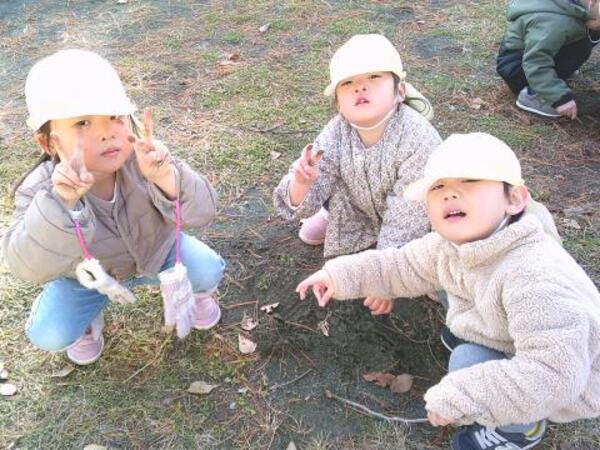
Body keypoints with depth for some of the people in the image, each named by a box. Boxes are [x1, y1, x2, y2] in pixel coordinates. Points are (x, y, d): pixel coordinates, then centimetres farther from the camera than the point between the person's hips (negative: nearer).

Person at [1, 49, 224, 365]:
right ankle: (87, 316, 23)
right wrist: (62, 202, -60)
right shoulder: (40, 190, -32)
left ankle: (193, 291, 19)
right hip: (87, 274, 0)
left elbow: (202, 212, -39)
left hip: (156, 251, 1)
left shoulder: (146, 161, -32)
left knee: (208, 270, -20)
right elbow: (28, 267, -43)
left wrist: (167, 178, -61)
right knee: (47, 335, -14)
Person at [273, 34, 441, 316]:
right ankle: (332, 217, 17)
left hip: (418, 218, -3)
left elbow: (404, 223, -31)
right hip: (364, 211, 4)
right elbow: (302, 203, -22)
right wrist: (302, 183, -45)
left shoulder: (418, 141, -37)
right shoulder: (336, 134, -24)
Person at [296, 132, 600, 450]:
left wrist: (457, 398, -36)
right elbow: (403, 267, 3)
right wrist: (340, 275, -6)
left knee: (468, 364, -22)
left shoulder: (535, 276, -40)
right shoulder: (455, 243, -12)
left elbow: (553, 374, -41)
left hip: (571, 380, -7)